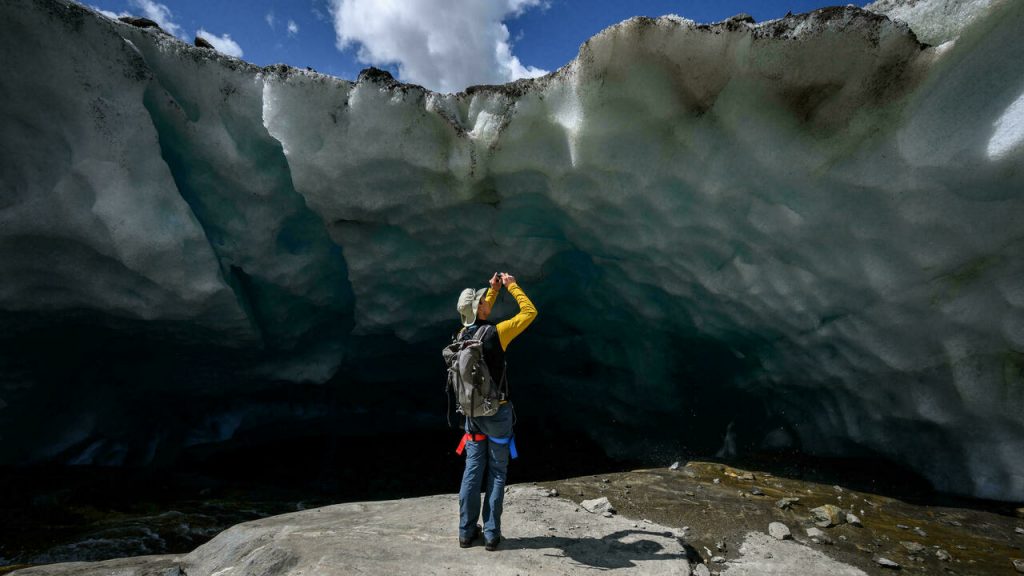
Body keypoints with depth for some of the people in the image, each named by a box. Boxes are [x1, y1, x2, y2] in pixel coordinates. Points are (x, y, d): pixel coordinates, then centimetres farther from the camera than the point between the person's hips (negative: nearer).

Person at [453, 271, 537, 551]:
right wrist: (512, 285, -1)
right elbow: (530, 312, -11)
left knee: (472, 470, 14)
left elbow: (480, 321, 21)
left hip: (472, 411, 5)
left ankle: (467, 531, 25)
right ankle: (492, 534, 18)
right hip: (497, 412, -5)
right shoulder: (495, 334, -20)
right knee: (497, 472, 9)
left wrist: (493, 290, 20)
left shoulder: (461, 336, -1)